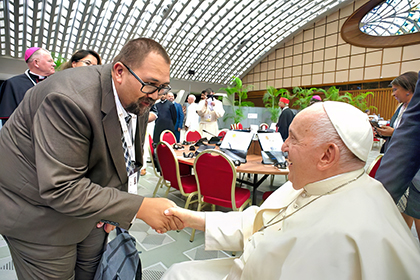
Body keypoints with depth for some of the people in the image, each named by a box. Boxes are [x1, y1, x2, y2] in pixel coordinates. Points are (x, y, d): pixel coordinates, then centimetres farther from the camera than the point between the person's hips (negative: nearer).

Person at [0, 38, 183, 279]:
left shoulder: (138, 100, -8)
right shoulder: (71, 97, -34)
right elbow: (60, 189, -35)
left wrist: (115, 206, -5)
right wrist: (140, 207, -37)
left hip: (87, 200, 7)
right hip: (40, 211, -6)